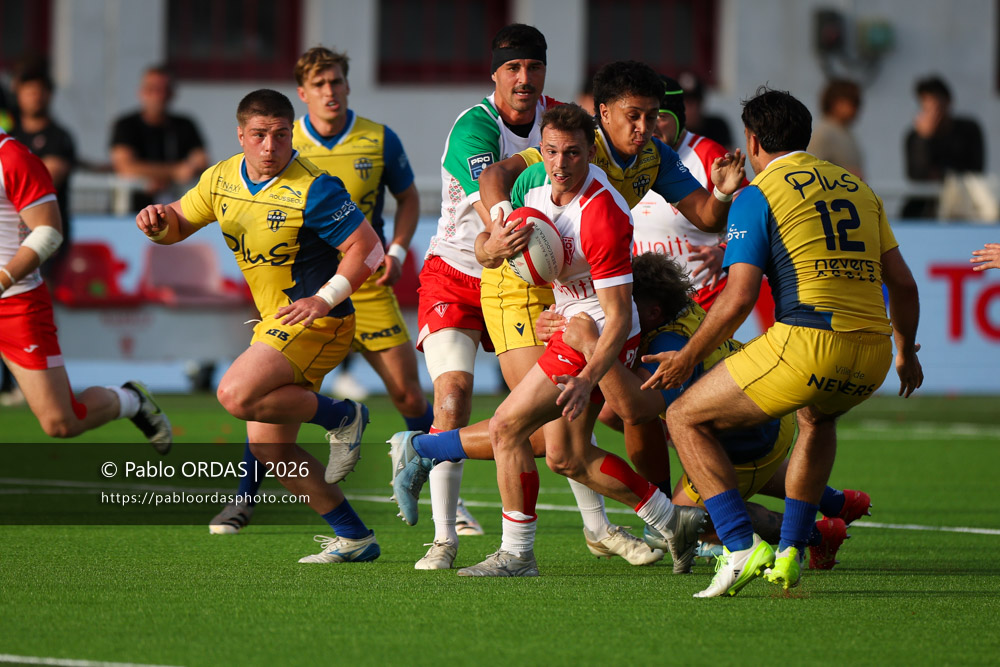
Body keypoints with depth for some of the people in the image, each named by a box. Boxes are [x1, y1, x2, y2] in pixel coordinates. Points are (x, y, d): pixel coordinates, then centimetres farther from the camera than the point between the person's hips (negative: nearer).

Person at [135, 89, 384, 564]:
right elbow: (178, 225, 16)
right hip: (275, 325, 8)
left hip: (316, 323, -8)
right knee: (269, 449, 6)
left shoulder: (313, 189, -17)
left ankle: (341, 417, -7)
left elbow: (368, 248, -16)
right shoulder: (221, 179, 4)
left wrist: (325, 299, -27)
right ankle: (354, 538, 14)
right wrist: (158, 222, -9)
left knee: (236, 395, -27)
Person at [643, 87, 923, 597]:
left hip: (805, 344, -6)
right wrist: (906, 353, 36)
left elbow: (738, 298, -6)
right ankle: (789, 553, 30)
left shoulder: (758, 195, 2)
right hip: (872, 354, 7)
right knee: (816, 417, 40)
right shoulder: (857, 187, 20)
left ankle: (742, 546, -5)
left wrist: (688, 358, 7)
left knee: (685, 419, 10)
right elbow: (903, 284, 21)